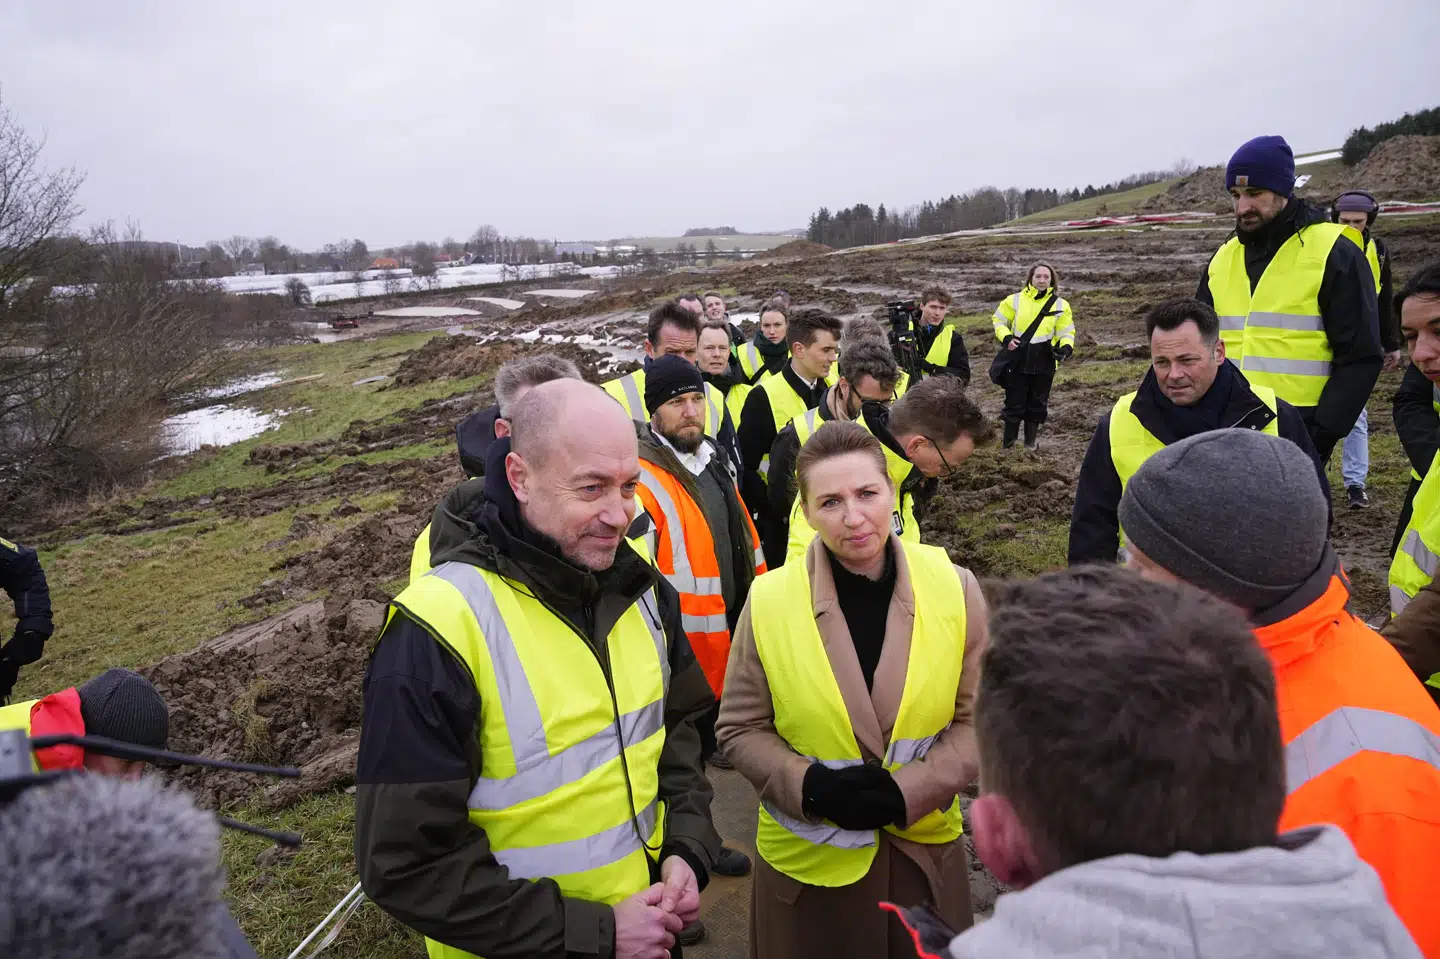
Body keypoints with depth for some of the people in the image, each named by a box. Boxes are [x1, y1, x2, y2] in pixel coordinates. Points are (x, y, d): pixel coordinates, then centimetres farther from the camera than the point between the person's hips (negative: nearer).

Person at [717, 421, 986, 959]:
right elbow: (739, 729, -3)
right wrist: (808, 786, -19)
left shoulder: (954, 588, -10)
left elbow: (980, 720, -4)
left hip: (926, 847, 1)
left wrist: (910, 791, -17)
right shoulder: (768, 602, -12)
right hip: (806, 857, -1)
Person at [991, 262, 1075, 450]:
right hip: (1017, 360, -1)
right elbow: (998, 319, 9)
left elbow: (1066, 332, 6)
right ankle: (1008, 444, 14)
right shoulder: (1016, 300, -1)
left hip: (1044, 363, 1)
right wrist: (1006, 338, -8)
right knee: (1014, 403, 3)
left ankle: (1031, 442, 26)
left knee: (1037, 404, 11)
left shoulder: (1060, 305, 0)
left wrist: (1066, 347, -15)